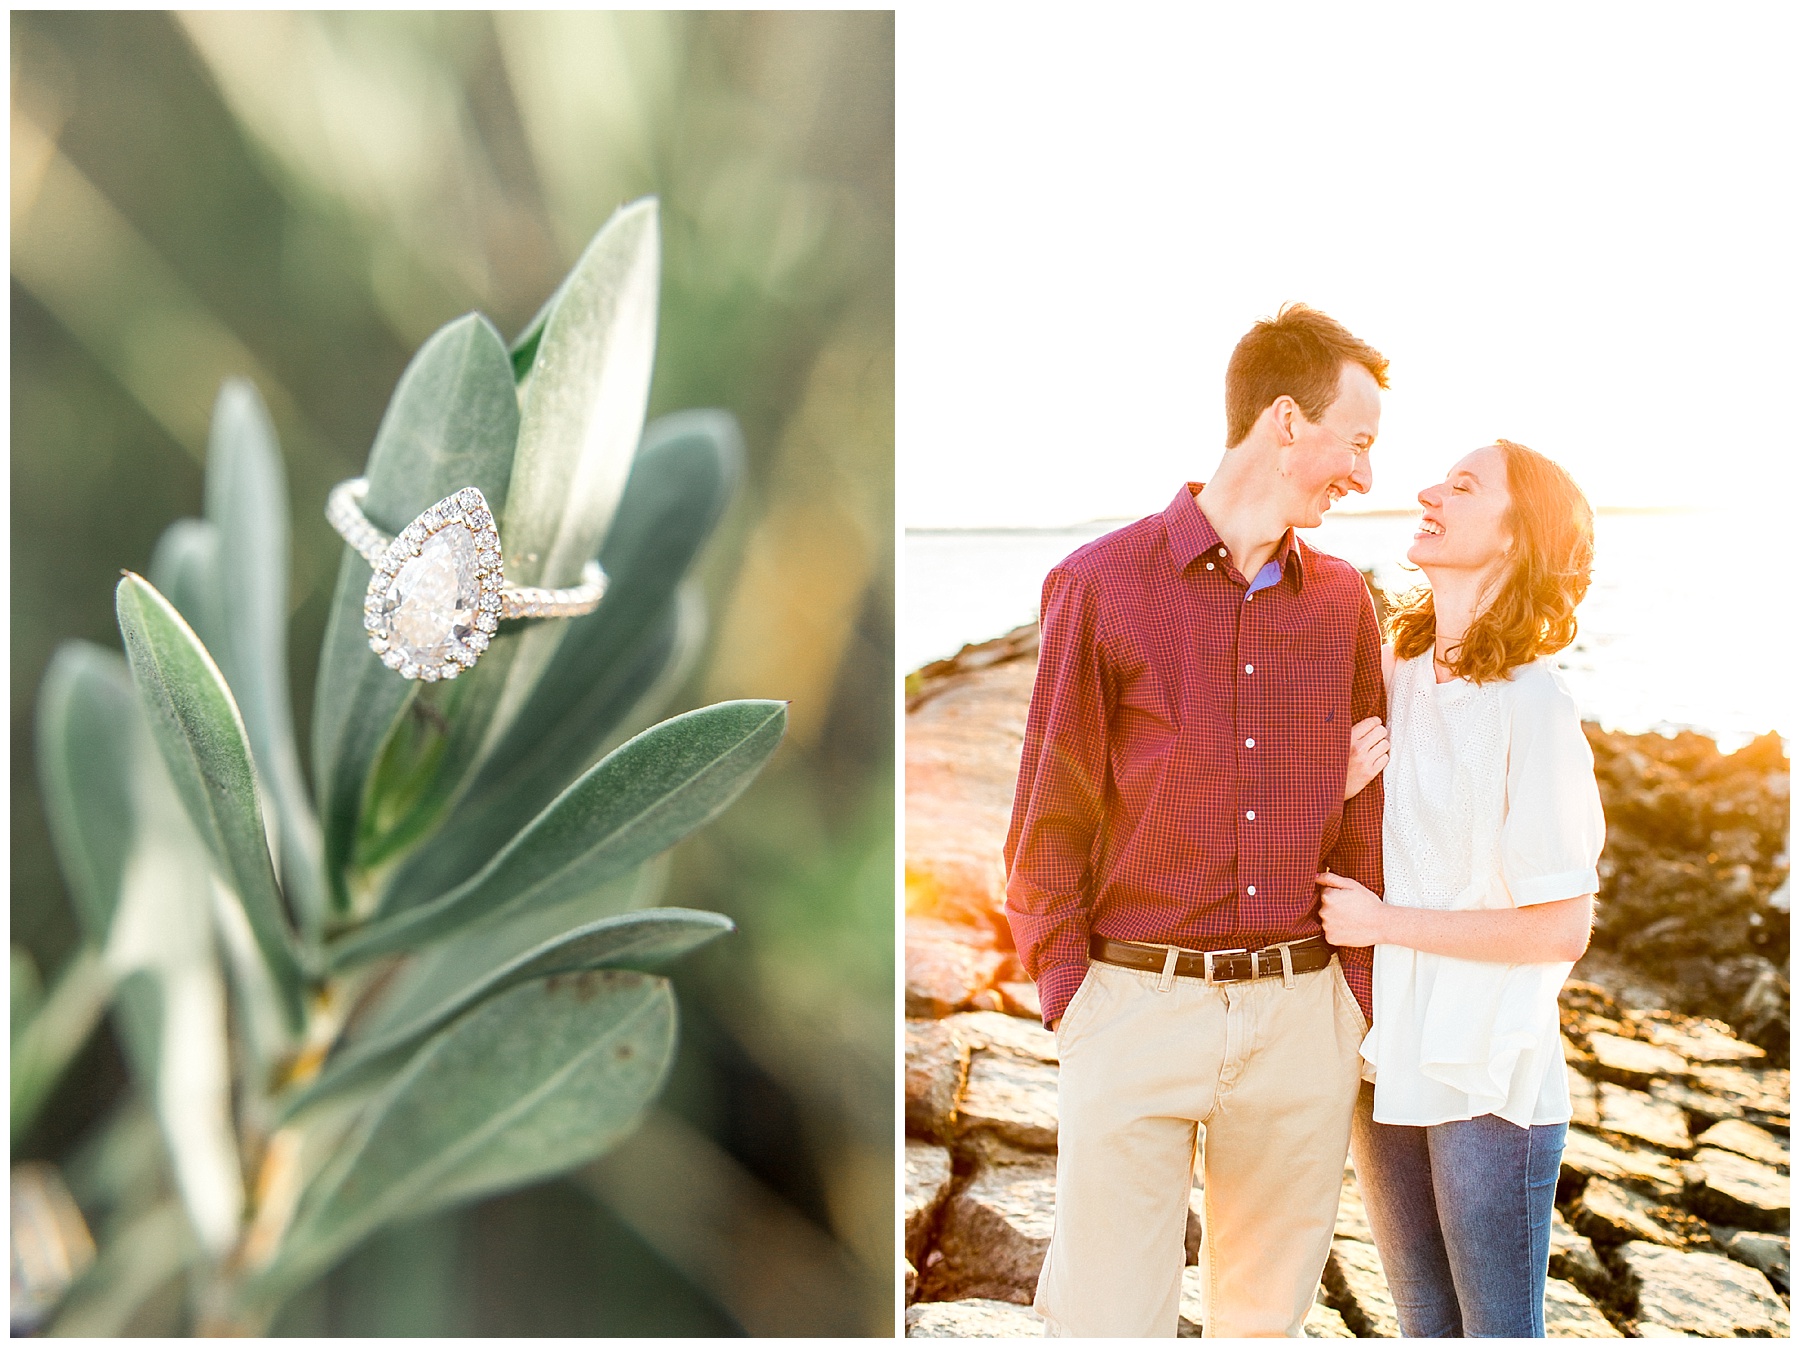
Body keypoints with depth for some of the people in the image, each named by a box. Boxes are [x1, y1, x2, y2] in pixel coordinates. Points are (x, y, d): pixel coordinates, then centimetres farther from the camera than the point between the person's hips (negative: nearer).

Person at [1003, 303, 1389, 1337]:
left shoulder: (1344, 602, 7)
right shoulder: (1102, 584, -5)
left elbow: (1365, 819, 10)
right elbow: (1048, 823, -2)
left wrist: (1359, 1000, 4)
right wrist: (1071, 1004, -5)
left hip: (1301, 1019, 4)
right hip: (1139, 1011, -3)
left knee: (1266, 1315, 15)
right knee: (1110, 1318, 2)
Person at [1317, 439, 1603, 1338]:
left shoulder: (1534, 709, -18)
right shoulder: (1392, 673, 1)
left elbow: (1561, 929, -17)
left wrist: (1384, 923, -14)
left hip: (1491, 1082, -6)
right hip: (1388, 1060, 6)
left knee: (1499, 1328, 12)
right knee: (1425, 1323, 21)